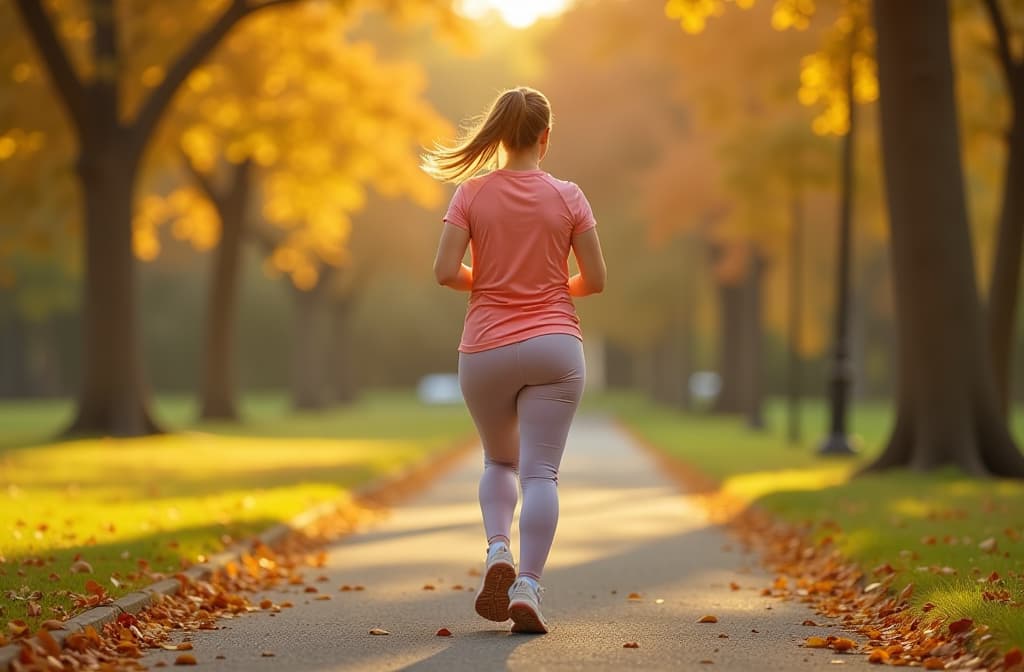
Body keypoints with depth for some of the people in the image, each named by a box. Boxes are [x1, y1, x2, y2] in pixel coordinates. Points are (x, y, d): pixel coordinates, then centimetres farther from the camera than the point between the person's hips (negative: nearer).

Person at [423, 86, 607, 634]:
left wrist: (484, 282, 11)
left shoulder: (472, 193, -1)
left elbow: (445, 271, -8)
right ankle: (528, 585, -14)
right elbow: (595, 279, 1)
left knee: (500, 461, 21)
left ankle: (498, 551, -2)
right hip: (554, 346, -1)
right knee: (540, 471, -3)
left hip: (486, 350, 1)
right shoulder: (567, 197, -1)